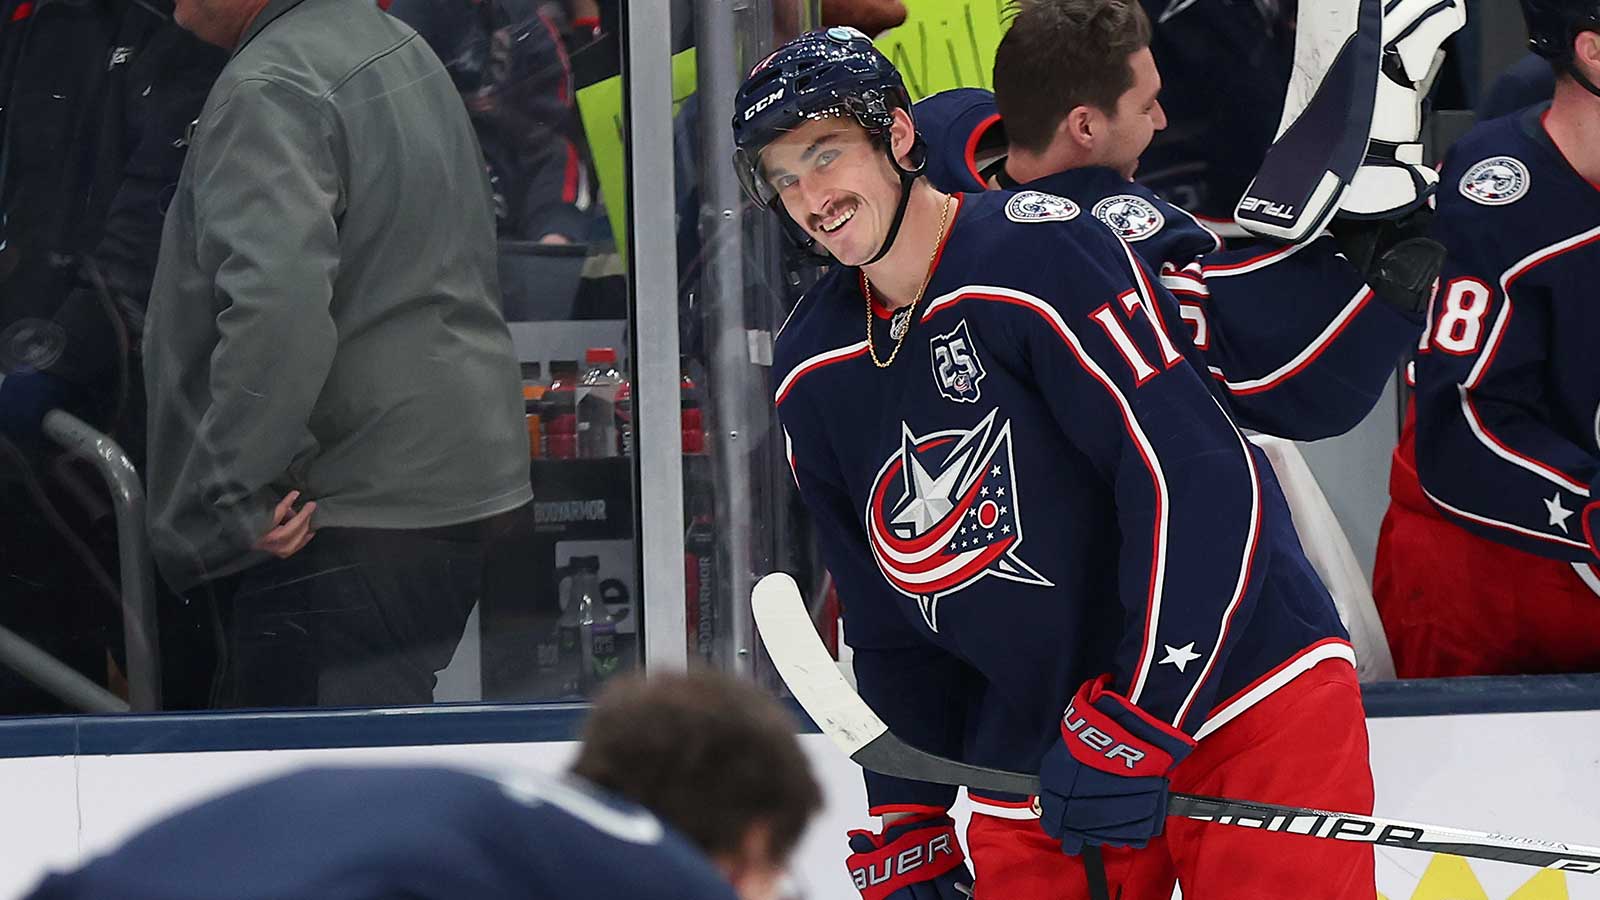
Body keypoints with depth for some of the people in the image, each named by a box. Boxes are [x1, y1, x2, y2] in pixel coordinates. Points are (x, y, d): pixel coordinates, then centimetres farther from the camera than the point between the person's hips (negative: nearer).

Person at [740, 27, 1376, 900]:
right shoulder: (812, 371, 8)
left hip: (1244, 691, -6)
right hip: (1029, 751, 6)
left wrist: (1133, 728, -23)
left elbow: (1196, 486, -21)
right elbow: (887, 625, 17)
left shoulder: (1037, 249, -14)